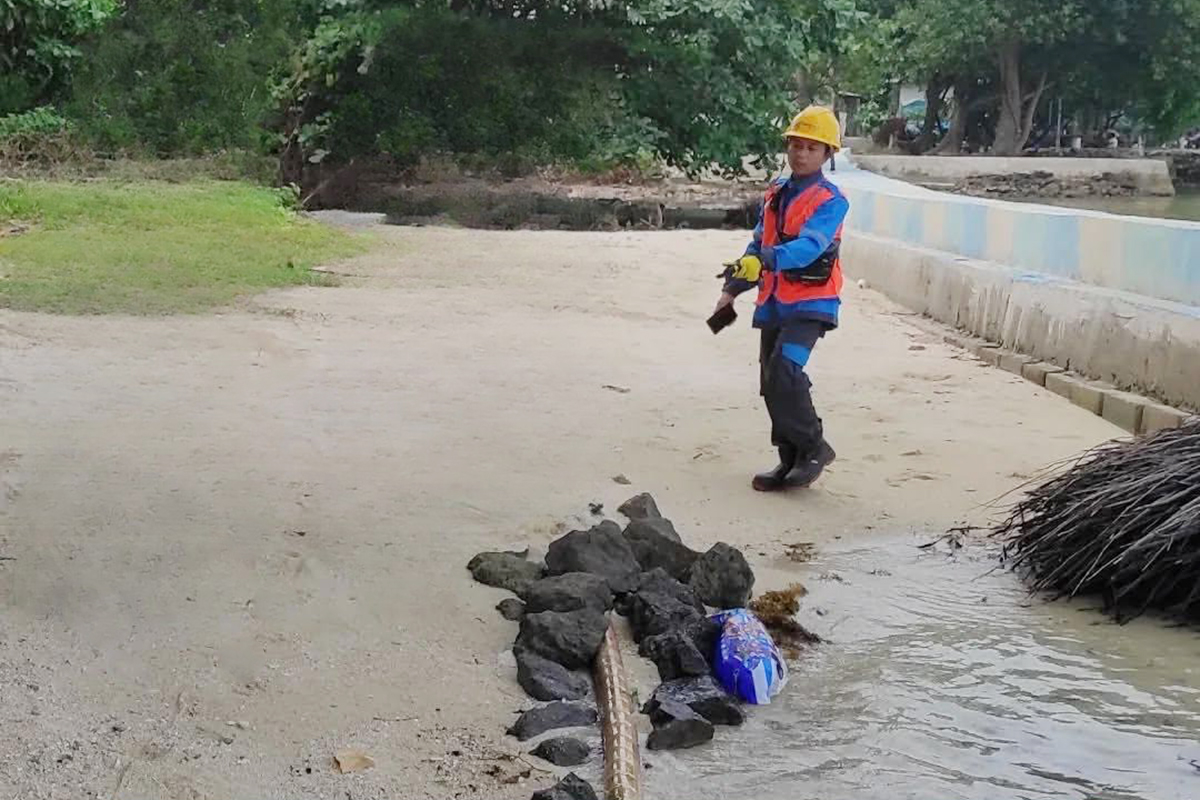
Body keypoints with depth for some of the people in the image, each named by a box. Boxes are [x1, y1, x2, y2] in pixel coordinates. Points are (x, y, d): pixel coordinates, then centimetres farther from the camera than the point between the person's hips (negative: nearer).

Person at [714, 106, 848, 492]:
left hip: (810, 303, -8)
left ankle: (814, 448, -7)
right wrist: (732, 288, 17)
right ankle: (791, 461, 20)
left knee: (784, 371, -24)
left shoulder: (830, 201, -9)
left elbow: (809, 246, -26)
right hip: (773, 302, 8)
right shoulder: (776, 193, 13)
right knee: (772, 383, 8)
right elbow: (759, 244, 22)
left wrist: (764, 262, -41)